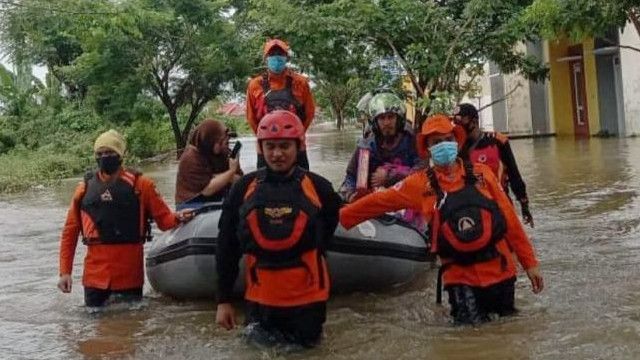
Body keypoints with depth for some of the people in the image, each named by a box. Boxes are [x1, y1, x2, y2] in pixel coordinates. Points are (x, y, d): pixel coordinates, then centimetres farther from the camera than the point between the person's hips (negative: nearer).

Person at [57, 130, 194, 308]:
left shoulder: (140, 184, 1)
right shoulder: (85, 188, 6)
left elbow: (164, 218, 1)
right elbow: (70, 233, 9)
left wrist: (177, 218, -22)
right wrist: (65, 271, 4)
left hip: (129, 276, -1)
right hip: (95, 275, 2)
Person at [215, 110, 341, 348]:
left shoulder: (318, 188, -10)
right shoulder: (244, 188, -5)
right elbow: (226, 246, 0)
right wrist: (223, 299, 2)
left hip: (306, 293, -1)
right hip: (260, 293, 1)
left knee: (306, 342, 14)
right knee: (260, 343, 17)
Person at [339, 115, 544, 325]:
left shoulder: (481, 174, -1)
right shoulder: (421, 184, -3)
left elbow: (509, 219, 2)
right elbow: (379, 202, 4)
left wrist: (530, 262, 2)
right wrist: (339, 218, 3)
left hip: (500, 270, 2)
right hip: (460, 277, -2)